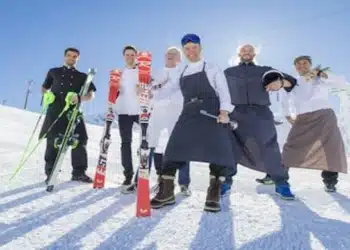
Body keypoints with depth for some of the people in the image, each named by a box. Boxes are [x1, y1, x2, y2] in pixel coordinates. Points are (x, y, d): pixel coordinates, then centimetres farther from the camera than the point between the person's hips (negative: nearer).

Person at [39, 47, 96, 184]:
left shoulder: (82, 76, 13)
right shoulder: (53, 72, 16)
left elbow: (91, 95, 5)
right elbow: (44, 88, 24)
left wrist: (79, 98, -15)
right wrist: (47, 95, 1)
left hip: (73, 112, 0)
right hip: (55, 111, 0)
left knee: (79, 141, -5)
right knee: (52, 142, 1)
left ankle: (79, 172, 6)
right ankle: (50, 173, 12)